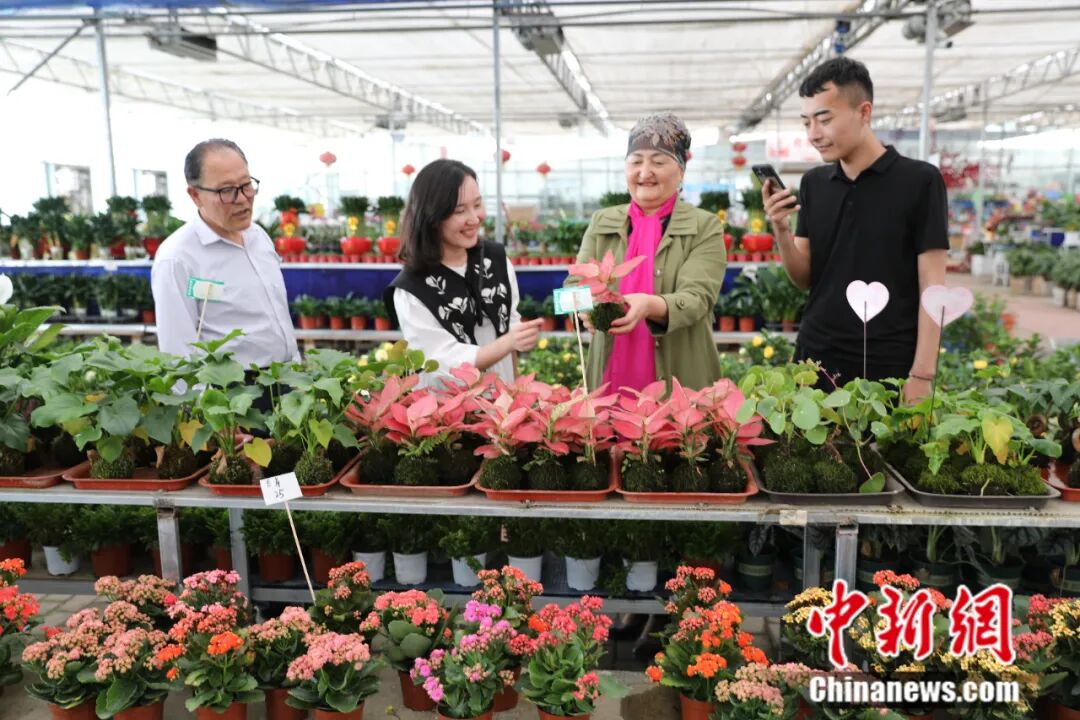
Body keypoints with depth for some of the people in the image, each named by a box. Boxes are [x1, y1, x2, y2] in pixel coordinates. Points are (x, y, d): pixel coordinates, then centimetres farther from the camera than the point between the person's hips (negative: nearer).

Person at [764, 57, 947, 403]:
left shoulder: (920, 180, -6)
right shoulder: (813, 183, 7)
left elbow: (932, 286, -7)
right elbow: (805, 278, 8)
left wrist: (921, 374, -13)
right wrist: (781, 230, -10)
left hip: (889, 367, -4)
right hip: (816, 360, 4)